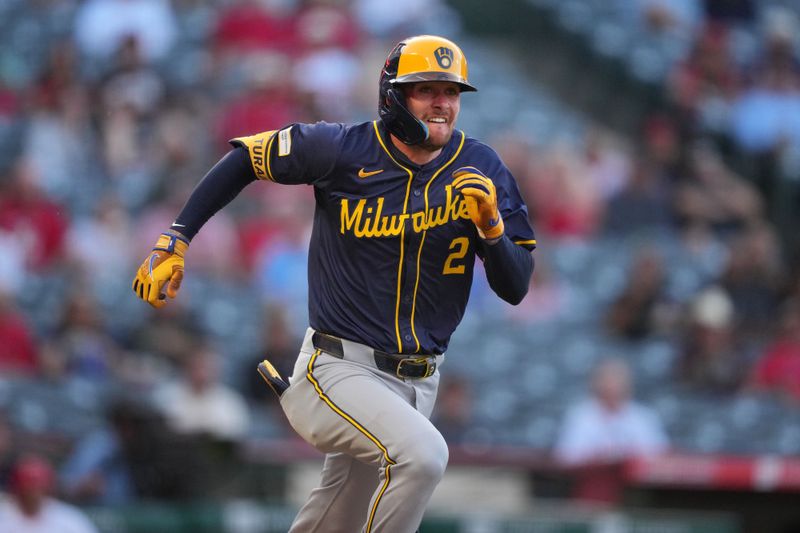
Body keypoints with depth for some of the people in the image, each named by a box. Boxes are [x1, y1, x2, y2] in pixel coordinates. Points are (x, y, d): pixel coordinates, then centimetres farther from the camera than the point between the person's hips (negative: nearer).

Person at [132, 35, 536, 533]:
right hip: (340, 372, -5)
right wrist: (176, 240, -1)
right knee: (422, 454, -33)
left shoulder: (481, 170, -2)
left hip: (417, 384, 5)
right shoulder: (344, 151, -10)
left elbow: (515, 289, -2)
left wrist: (491, 225, -21)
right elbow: (246, 157, 4)